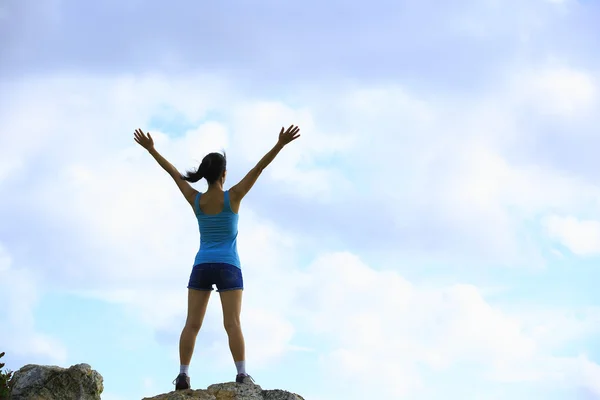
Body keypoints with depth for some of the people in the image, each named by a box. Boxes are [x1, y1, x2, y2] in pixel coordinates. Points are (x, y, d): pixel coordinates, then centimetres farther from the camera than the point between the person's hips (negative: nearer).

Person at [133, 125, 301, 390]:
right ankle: (242, 375, -17)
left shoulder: (195, 200, 4)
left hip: (201, 267, 3)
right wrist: (280, 144, -11)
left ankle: (183, 375, -7)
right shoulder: (233, 197, -4)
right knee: (232, 323, -9)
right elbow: (258, 169, -8)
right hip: (227, 267, -2)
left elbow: (173, 173, 11)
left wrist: (150, 149, 19)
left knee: (192, 324, 0)